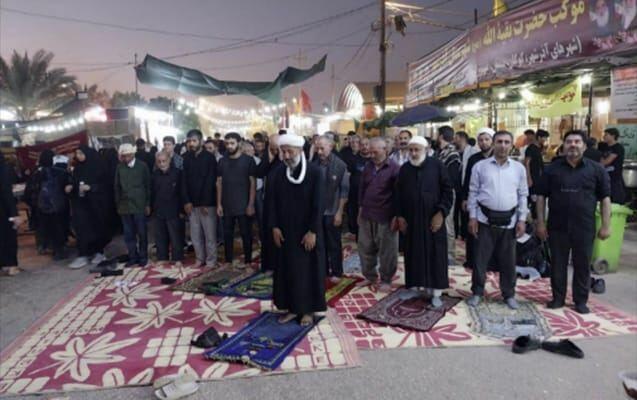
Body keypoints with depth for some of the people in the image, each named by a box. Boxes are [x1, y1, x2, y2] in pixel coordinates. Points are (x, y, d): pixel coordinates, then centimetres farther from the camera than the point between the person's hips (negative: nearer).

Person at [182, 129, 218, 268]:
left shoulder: (209, 157, -7)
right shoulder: (186, 158, 7)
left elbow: (210, 182, -12)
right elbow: (184, 181, 6)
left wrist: (205, 203, -15)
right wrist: (186, 201, -3)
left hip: (207, 203, -4)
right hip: (192, 203, 5)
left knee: (210, 234, 2)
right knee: (195, 234, 11)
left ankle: (211, 260, 14)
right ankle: (200, 258, 25)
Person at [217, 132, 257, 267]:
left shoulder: (248, 160, -3)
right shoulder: (222, 161, 8)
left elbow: (253, 183, -5)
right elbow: (219, 183, 9)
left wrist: (251, 204, -11)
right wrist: (219, 204, 2)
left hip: (243, 205, -3)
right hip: (227, 206, 3)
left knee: (246, 234, 3)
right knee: (227, 234, 9)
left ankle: (248, 261, 15)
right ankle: (228, 261, 21)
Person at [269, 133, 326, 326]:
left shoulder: (314, 171, -11)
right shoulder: (278, 172, 0)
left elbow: (318, 204, -12)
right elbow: (274, 202, 5)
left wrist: (312, 231, -14)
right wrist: (275, 227, -1)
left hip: (308, 231, -4)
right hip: (286, 230, 4)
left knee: (309, 269, 6)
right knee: (288, 269, 10)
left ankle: (308, 309, 19)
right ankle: (292, 307, 23)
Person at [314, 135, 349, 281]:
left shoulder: (340, 165, -9)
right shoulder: (314, 164, -2)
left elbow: (344, 190, -8)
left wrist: (339, 212, -10)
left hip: (332, 212, -3)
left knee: (334, 244, 9)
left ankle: (336, 272, 23)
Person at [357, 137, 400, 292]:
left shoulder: (394, 168, -9)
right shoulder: (368, 167, 8)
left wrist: (396, 216, -11)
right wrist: (360, 208, 14)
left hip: (386, 217, -5)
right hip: (367, 215, 6)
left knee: (387, 251, 5)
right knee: (365, 248, 12)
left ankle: (386, 280, 20)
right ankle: (370, 276, 29)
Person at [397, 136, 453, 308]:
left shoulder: (437, 166, -5)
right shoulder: (404, 169, 5)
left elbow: (448, 190, -4)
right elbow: (398, 194, 11)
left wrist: (441, 213, -13)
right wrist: (400, 216, 4)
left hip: (433, 218, -3)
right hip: (411, 219, 3)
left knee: (436, 255, 2)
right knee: (413, 254, 9)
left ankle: (436, 293, 11)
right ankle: (414, 286, 23)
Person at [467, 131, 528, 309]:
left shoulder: (519, 168, 4)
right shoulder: (480, 166, -2)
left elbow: (523, 195, 6)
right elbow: (473, 193, 0)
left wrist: (522, 220, 1)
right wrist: (472, 217, -4)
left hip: (509, 220, 2)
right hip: (485, 219, -1)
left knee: (508, 261, 10)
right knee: (480, 258, 5)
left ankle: (509, 294, 25)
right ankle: (477, 292, 20)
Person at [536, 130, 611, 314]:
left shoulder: (596, 169, 1)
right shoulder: (552, 168, 1)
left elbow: (605, 198, 2)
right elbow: (541, 196, 3)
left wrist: (606, 225, -3)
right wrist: (540, 222, -2)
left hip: (585, 227, 0)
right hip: (557, 226, 1)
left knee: (582, 265, 9)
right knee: (557, 264, 9)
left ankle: (581, 300, 23)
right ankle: (558, 298, 23)